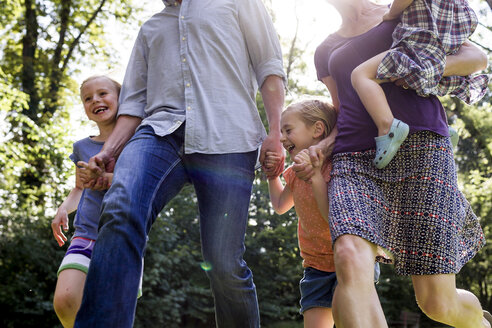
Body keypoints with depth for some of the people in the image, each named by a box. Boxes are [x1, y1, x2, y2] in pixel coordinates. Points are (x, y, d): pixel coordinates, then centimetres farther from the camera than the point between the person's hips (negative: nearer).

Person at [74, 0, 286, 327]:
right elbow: (135, 100, 26)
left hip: (226, 137, -2)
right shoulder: (151, 28, 32)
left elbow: (269, 66, 12)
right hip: (161, 130, 3)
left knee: (224, 263, -10)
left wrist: (275, 132, -2)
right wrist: (108, 152, 10)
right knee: (121, 211, -29)